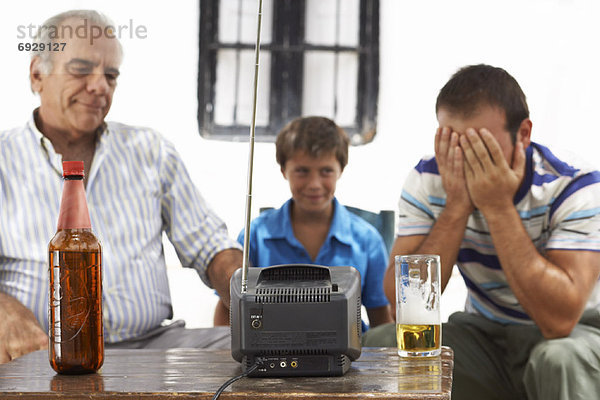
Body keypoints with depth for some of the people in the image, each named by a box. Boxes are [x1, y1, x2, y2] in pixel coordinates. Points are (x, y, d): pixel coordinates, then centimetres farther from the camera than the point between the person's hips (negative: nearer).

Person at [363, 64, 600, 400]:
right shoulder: (428, 180, -10)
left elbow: (559, 320, -32)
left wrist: (498, 207, -32)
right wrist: (456, 206, -27)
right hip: (484, 333, 4)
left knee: (559, 358, -38)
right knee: (379, 343, -19)